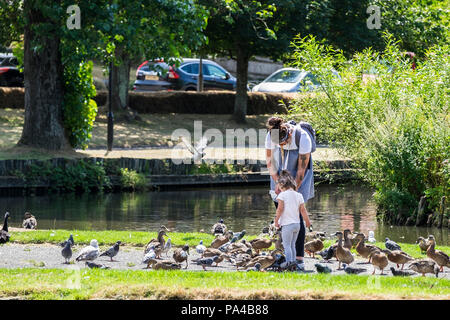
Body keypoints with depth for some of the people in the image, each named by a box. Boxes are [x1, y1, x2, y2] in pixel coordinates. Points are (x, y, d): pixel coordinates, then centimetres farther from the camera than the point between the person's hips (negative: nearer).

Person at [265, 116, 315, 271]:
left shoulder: (302, 138, -28)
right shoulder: (271, 135, -17)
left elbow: (301, 170, -22)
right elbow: (269, 160, -2)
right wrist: (277, 182, -9)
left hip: (298, 180, -4)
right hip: (280, 178, 4)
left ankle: (299, 259, -14)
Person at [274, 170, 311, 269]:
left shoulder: (282, 195, -9)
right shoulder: (299, 195, 6)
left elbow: (280, 209, -13)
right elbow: (303, 210, 7)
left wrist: (276, 220, -4)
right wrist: (307, 221, 17)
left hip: (287, 224, -6)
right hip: (297, 223, 6)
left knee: (287, 244, -6)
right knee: (292, 244, 17)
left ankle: (289, 260, -20)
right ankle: (293, 260, 18)